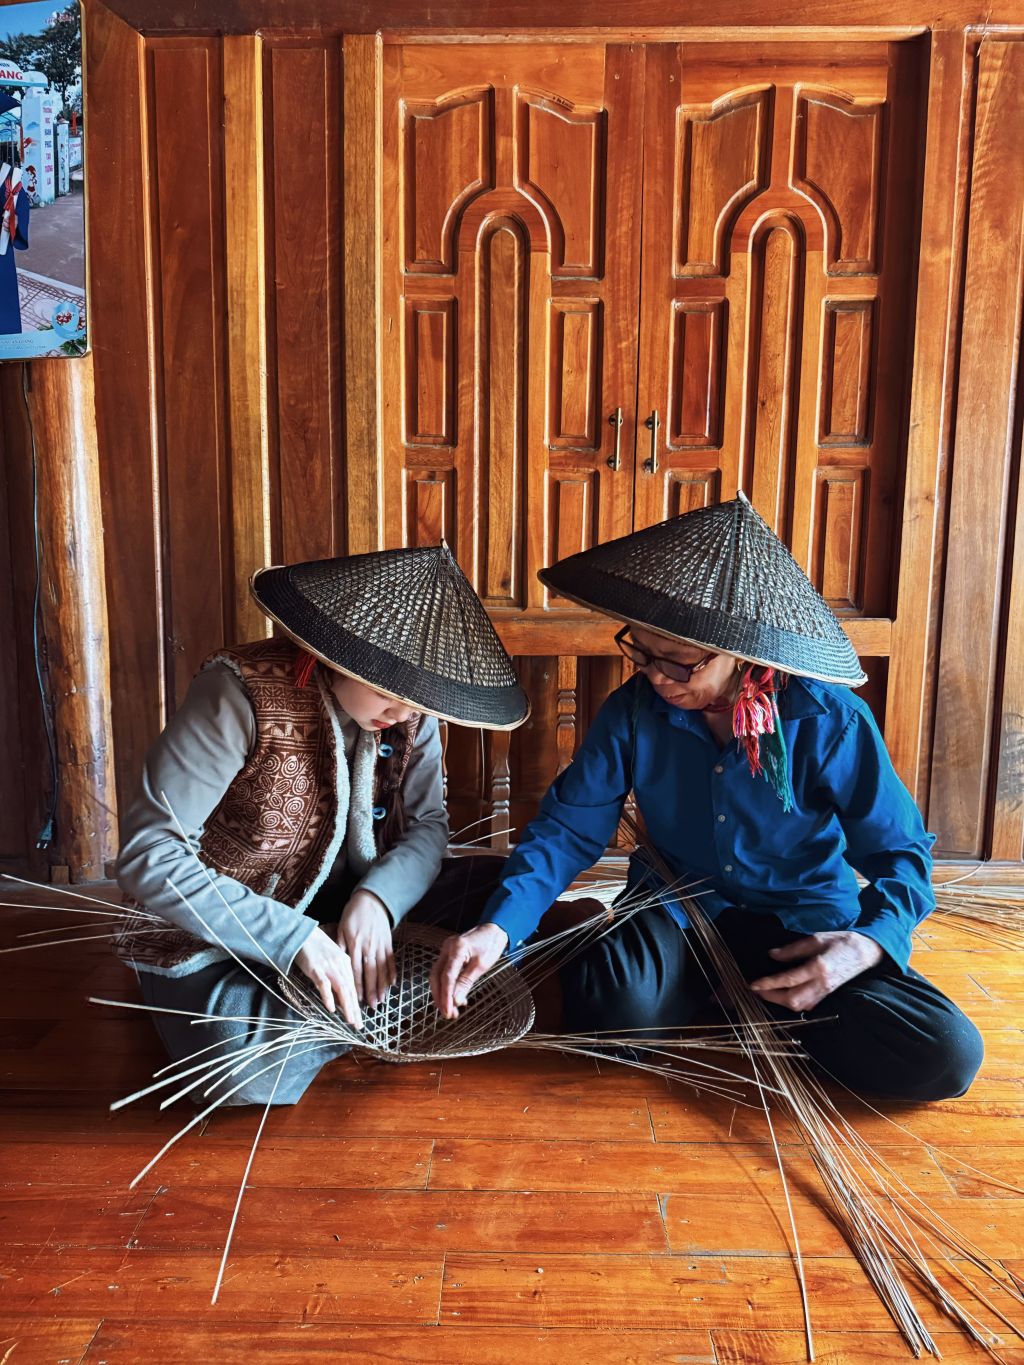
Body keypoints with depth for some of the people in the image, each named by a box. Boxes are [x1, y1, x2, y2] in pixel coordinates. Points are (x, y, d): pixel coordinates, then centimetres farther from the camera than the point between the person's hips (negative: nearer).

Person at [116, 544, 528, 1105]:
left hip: (352, 916, 5)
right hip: (217, 937, -4)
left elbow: (428, 823, -3)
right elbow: (148, 855, -26)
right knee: (251, 1073, -33)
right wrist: (294, 938, -32)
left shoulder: (409, 706, -9)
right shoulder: (243, 691, -25)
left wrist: (377, 898, -25)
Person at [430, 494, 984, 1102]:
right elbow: (569, 825, -9)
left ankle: (740, 1000, 1)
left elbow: (901, 850, -7)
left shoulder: (829, 721, -16)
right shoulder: (634, 710, -10)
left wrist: (870, 942, -28)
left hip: (804, 924, 0)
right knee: (610, 1009, -32)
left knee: (944, 1057, -21)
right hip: (677, 910, 1)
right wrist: (499, 926, -25)